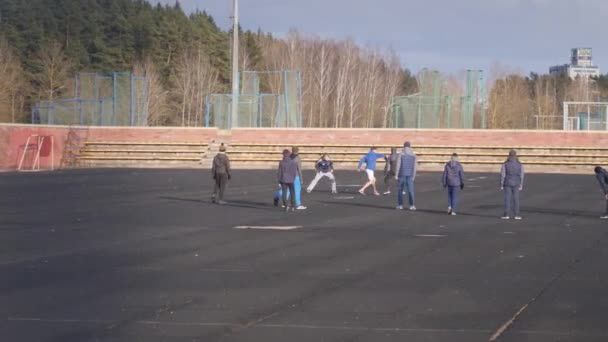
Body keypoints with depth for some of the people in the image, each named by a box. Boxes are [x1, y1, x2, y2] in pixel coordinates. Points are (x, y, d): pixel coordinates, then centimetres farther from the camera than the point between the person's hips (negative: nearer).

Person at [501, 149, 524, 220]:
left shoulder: (505, 165, -8)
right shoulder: (520, 165, -3)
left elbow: (502, 176, -7)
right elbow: (521, 176, -1)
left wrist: (501, 185, -1)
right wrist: (521, 186, 5)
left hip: (507, 184, -1)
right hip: (516, 184, 1)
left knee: (507, 199, 2)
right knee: (516, 199, 5)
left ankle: (507, 214, 0)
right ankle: (517, 215, 4)